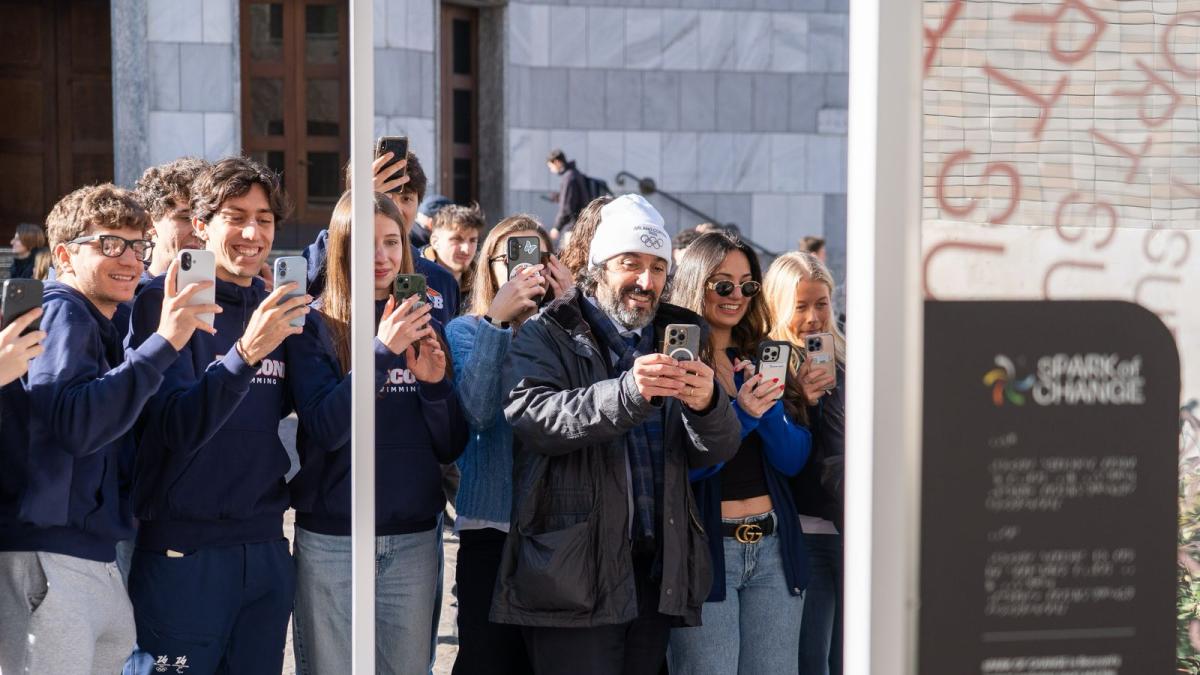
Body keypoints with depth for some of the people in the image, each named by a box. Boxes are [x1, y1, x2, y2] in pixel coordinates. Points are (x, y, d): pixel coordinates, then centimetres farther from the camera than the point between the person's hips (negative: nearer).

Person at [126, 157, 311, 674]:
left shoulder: (278, 309, 9)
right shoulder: (163, 302, -8)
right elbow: (178, 427, -19)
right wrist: (245, 352, -32)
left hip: (266, 548, 5)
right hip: (183, 549, -5)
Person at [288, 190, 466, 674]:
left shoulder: (425, 326, 8)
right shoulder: (313, 327, -3)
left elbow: (451, 448, 6)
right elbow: (326, 430, -16)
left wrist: (435, 383, -12)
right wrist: (381, 352, -24)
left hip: (414, 537, 3)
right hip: (331, 538, -3)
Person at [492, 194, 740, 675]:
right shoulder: (545, 336, 1)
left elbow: (718, 451, 6)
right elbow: (532, 417, -18)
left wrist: (706, 406, -17)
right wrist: (627, 393, -31)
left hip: (658, 574, 5)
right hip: (574, 574, -4)